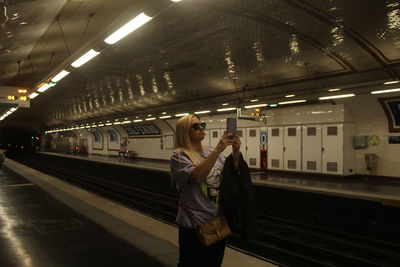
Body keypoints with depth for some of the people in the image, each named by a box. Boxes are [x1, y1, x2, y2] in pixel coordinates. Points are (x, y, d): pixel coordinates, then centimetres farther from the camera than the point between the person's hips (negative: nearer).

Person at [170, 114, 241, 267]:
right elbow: (196, 176, -27)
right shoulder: (179, 155, -10)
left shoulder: (213, 153, 7)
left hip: (220, 221, 6)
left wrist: (236, 153, -14)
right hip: (195, 225, -6)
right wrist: (217, 150, -28)